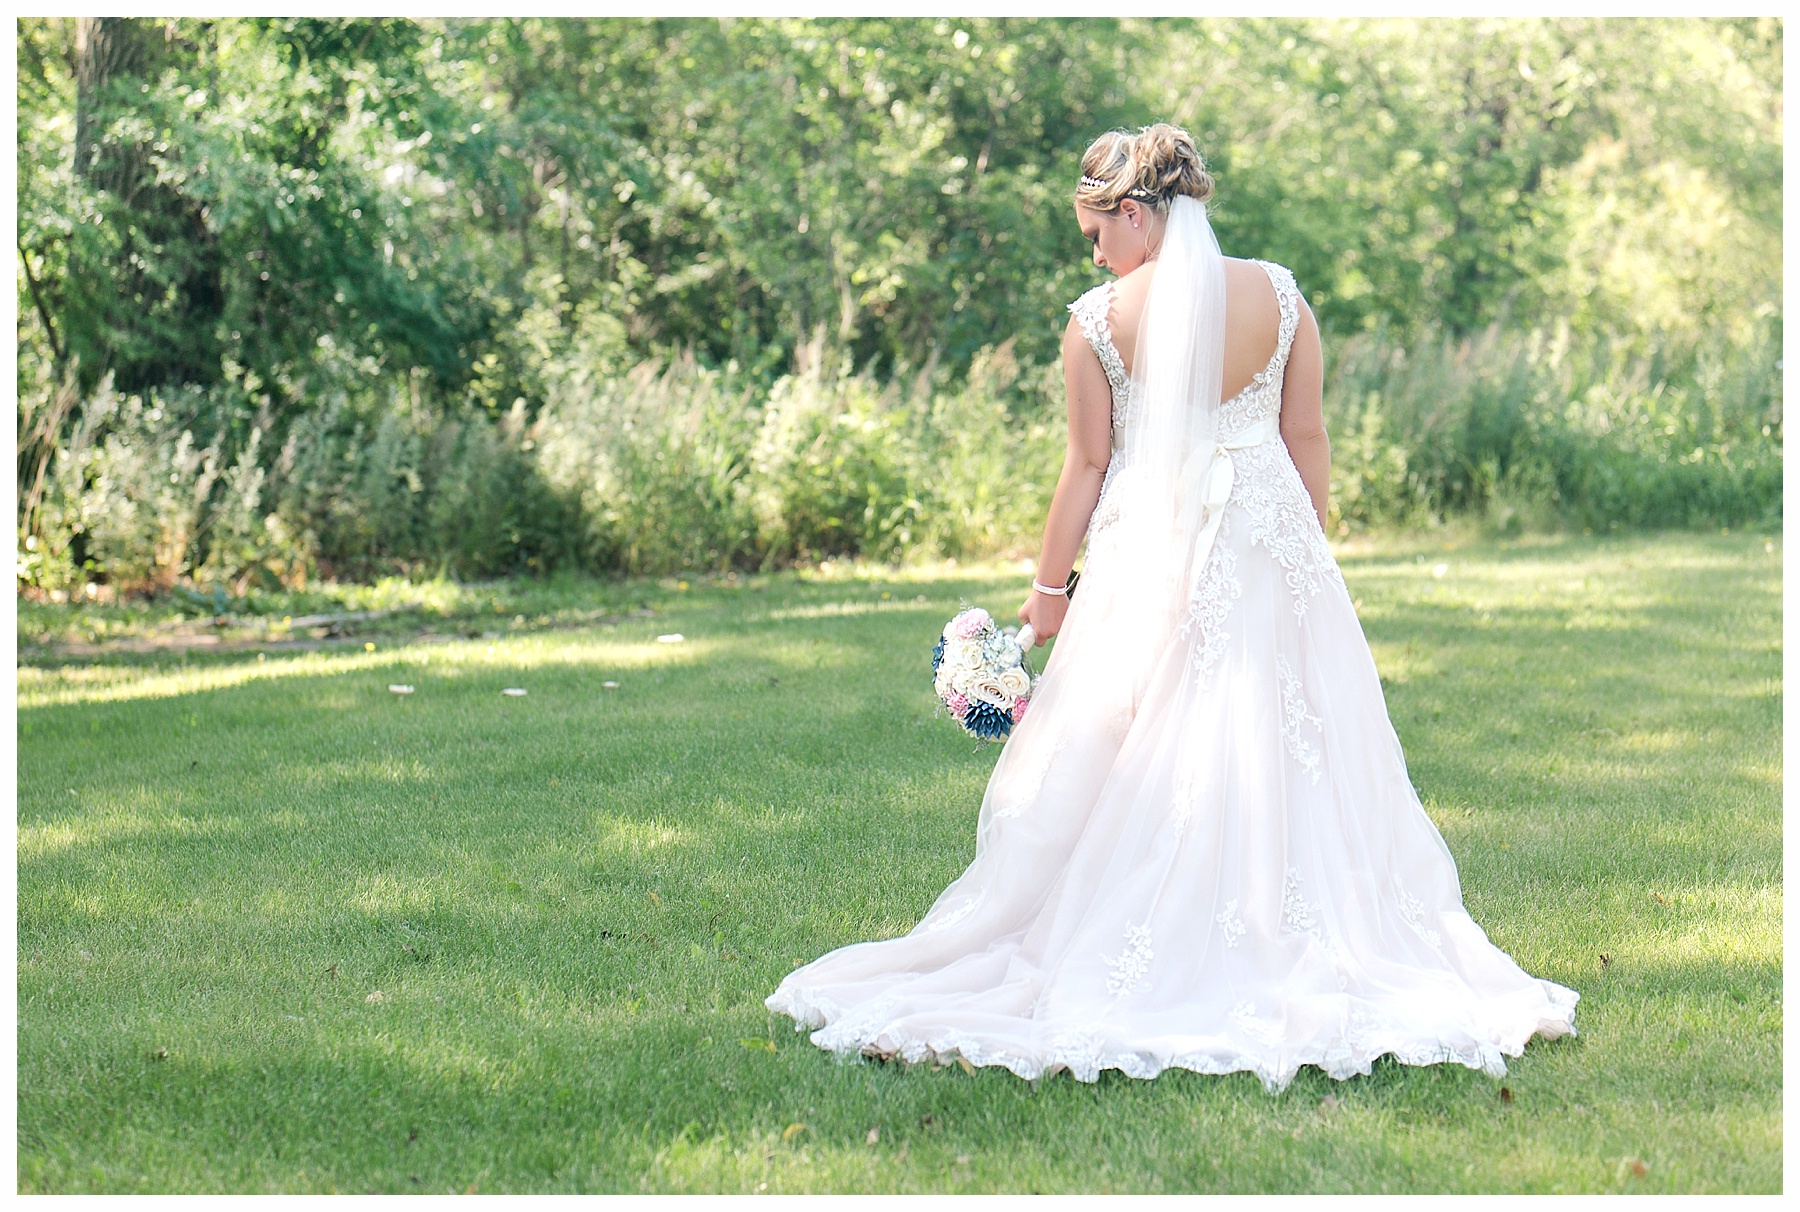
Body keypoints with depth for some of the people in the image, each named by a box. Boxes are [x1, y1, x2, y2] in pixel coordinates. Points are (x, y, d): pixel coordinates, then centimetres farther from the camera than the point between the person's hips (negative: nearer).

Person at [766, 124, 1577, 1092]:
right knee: (1284, 750, 9)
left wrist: (1048, 585, 7)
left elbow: (1088, 466, -4)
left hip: (1151, 553, -2)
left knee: (1140, 759, 6)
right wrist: (1308, 551, 16)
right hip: (1271, 544, 2)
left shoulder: (1098, 320, -8)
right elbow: (1308, 442, 4)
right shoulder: (1279, 295, -1)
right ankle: (1296, 950, 13)